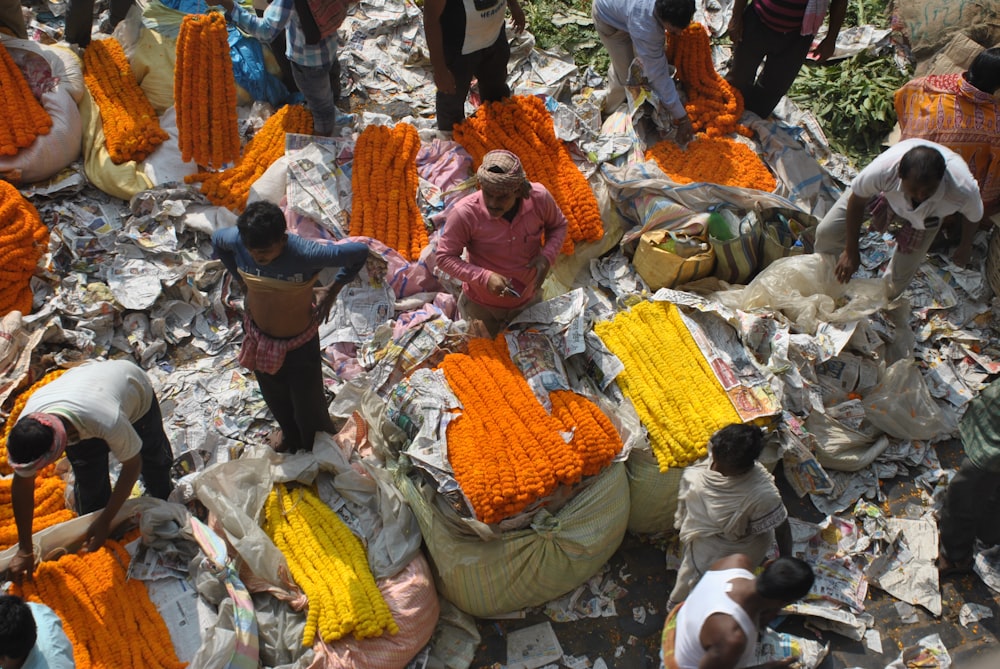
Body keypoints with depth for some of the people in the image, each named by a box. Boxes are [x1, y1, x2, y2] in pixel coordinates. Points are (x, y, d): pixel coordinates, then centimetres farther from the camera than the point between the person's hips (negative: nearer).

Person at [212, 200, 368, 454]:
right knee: (274, 395, 30)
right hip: (258, 335, 4)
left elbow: (360, 252, -24)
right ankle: (288, 431, 64)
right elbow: (216, 238, 0)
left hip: (300, 341, -4)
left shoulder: (306, 254, -37)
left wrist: (332, 291, -16)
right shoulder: (237, 241, -26)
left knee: (308, 403, 18)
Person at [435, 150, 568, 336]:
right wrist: (485, 277, -34)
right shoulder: (464, 213, -31)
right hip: (481, 306, -3)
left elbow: (558, 225, -2)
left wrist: (547, 256, -21)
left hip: (528, 299, 3)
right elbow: (444, 257, -21)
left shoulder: (539, 198, -23)